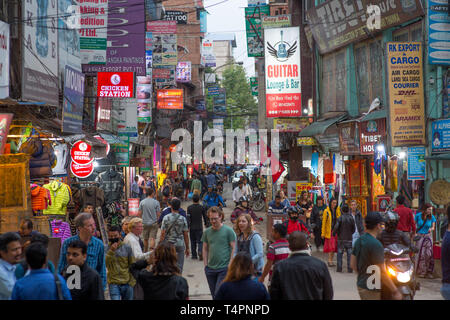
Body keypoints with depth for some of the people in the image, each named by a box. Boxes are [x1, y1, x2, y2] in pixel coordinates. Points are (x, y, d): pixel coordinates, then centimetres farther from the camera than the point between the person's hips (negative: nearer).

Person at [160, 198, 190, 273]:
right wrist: (187, 248, 7)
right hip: (180, 245, 0)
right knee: (179, 266, 4)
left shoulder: (166, 218, -6)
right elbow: (185, 235, -1)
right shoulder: (183, 219, -4)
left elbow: (163, 234, -7)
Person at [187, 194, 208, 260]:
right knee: (200, 241, 1)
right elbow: (205, 217, 5)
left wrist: (187, 227, -4)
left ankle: (194, 255, 15)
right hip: (199, 227, -1)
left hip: (192, 227, 1)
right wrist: (206, 224, 21)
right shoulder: (202, 207, -3)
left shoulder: (189, 207, -4)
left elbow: (188, 218, -8)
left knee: (193, 242, 12)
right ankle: (200, 251, -24)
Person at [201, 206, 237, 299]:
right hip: (210, 269, 5)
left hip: (224, 268, -5)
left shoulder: (228, 231, -5)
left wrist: (230, 265, -10)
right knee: (214, 295, 12)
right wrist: (205, 264, 6)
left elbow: (233, 248, -5)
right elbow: (205, 249, 14)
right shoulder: (207, 232, 8)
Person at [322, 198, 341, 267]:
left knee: (334, 246, 6)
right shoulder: (326, 211, -5)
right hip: (329, 231, -4)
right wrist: (323, 233, -4)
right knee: (331, 246, -10)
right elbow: (324, 222, -3)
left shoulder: (338, 210, 6)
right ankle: (329, 261, -8)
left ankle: (331, 260, 14)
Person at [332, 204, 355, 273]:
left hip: (341, 238, -1)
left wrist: (334, 233, 2)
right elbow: (354, 228, 4)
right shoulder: (351, 218, -3)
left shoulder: (340, 218, -9)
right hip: (349, 238, 1)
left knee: (340, 253, 8)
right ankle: (349, 268, 5)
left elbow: (336, 227, -16)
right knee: (349, 254, 6)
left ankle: (339, 268, 8)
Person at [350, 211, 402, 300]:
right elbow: (382, 273, -21)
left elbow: (352, 264, 11)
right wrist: (395, 292, -14)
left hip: (361, 285, 9)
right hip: (371, 289, -9)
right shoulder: (376, 245, -21)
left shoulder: (359, 240, 6)